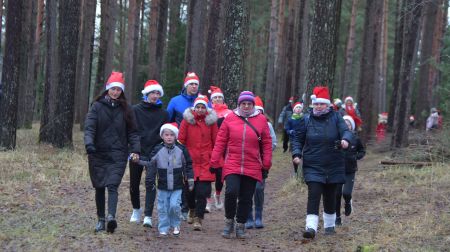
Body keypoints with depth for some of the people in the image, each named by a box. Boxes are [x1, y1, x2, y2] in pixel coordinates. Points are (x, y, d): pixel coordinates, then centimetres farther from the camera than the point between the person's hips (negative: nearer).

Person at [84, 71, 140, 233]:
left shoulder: (125, 110, 7)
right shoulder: (97, 107, 2)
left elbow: (132, 132, 8)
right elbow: (89, 127, -7)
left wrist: (135, 149, -5)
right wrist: (89, 143, -25)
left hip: (118, 155, -1)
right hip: (98, 154, 1)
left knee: (112, 186, -16)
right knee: (99, 188, 7)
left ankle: (111, 217, -30)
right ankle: (101, 220, 18)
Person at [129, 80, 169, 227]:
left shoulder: (163, 114, 7)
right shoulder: (135, 110, 2)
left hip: (154, 154, 0)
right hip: (137, 153, 0)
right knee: (134, 184, 9)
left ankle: (148, 216, -6)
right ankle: (136, 209, 31)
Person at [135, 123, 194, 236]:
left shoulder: (181, 150, -2)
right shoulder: (157, 150, -3)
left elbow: (188, 166, 6)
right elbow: (151, 166, 2)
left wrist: (190, 180, 4)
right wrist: (149, 181, -2)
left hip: (177, 186, -1)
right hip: (162, 186, 1)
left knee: (174, 206, -11)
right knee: (163, 208, 4)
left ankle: (175, 225, 12)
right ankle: (163, 229, 15)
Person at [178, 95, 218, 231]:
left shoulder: (211, 121, 3)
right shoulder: (187, 120, 1)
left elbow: (216, 142, 7)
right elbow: (181, 141, 3)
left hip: (206, 162, -1)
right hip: (190, 161, 1)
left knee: (202, 191, -8)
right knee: (190, 189, 9)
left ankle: (198, 219, -2)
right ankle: (192, 210, 38)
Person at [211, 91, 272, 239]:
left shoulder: (261, 120, 4)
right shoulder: (230, 118, 2)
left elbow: (267, 143, 7)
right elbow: (220, 141, 4)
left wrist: (266, 165, 4)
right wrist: (214, 163, 2)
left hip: (252, 167, 1)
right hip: (232, 165, -1)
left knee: (246, 198, 6)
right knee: (231, 192, -17)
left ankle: (240, 226, 21)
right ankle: (229, 221, 6)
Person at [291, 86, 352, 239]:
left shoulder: (335, 117, -1)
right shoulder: (307, 119, 1)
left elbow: (345, 130, -14)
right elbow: (297, 139, 9)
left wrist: (345, 139, -37)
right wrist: (296, 153, -7)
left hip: (333, 167, 1)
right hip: (313, 166, -1)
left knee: (330, 196, 12)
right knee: (314, 194, -14)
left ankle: (329, 225, 31)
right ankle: (311, 227, -17)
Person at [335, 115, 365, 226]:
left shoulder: (355, 139, -3)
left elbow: (362, 151, 11)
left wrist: (356, 157, -8)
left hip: (350, 171, -1)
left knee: (346, 193, -15)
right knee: (337, 194, 2)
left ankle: (348, 202, 22)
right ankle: (337, 217, 19)